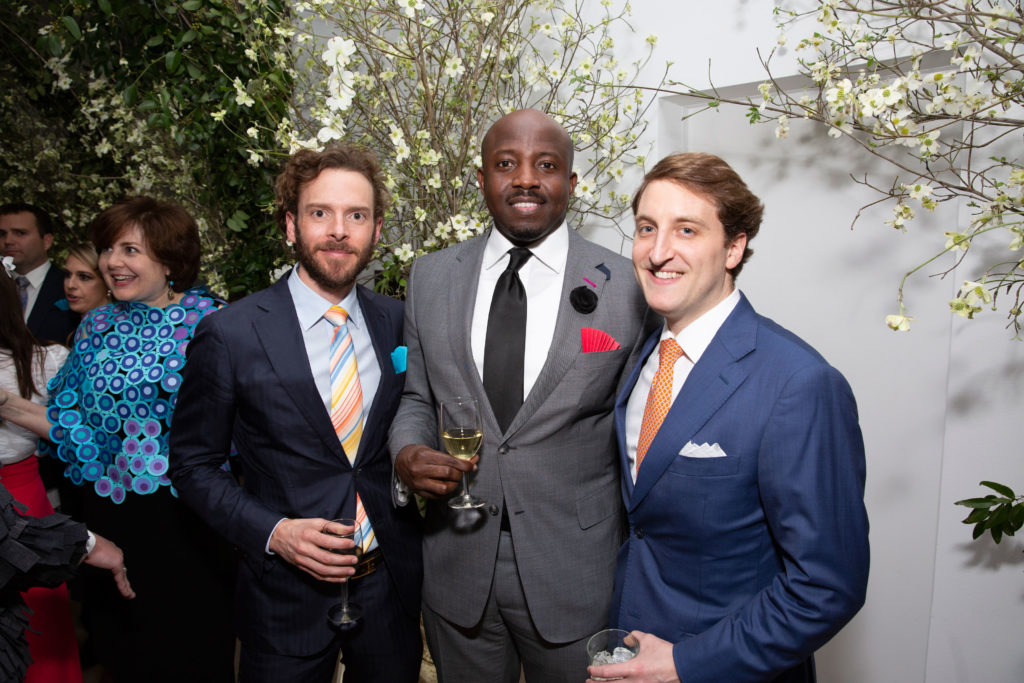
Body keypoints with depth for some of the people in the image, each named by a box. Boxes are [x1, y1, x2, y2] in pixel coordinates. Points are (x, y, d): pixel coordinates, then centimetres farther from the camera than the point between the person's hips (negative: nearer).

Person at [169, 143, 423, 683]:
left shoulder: (396, 323, -1)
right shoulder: (229, 335, -12)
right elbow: (192, 464, -4)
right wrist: (272, 532, -16)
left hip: (390, 582, 4)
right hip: (288, 593, -3)